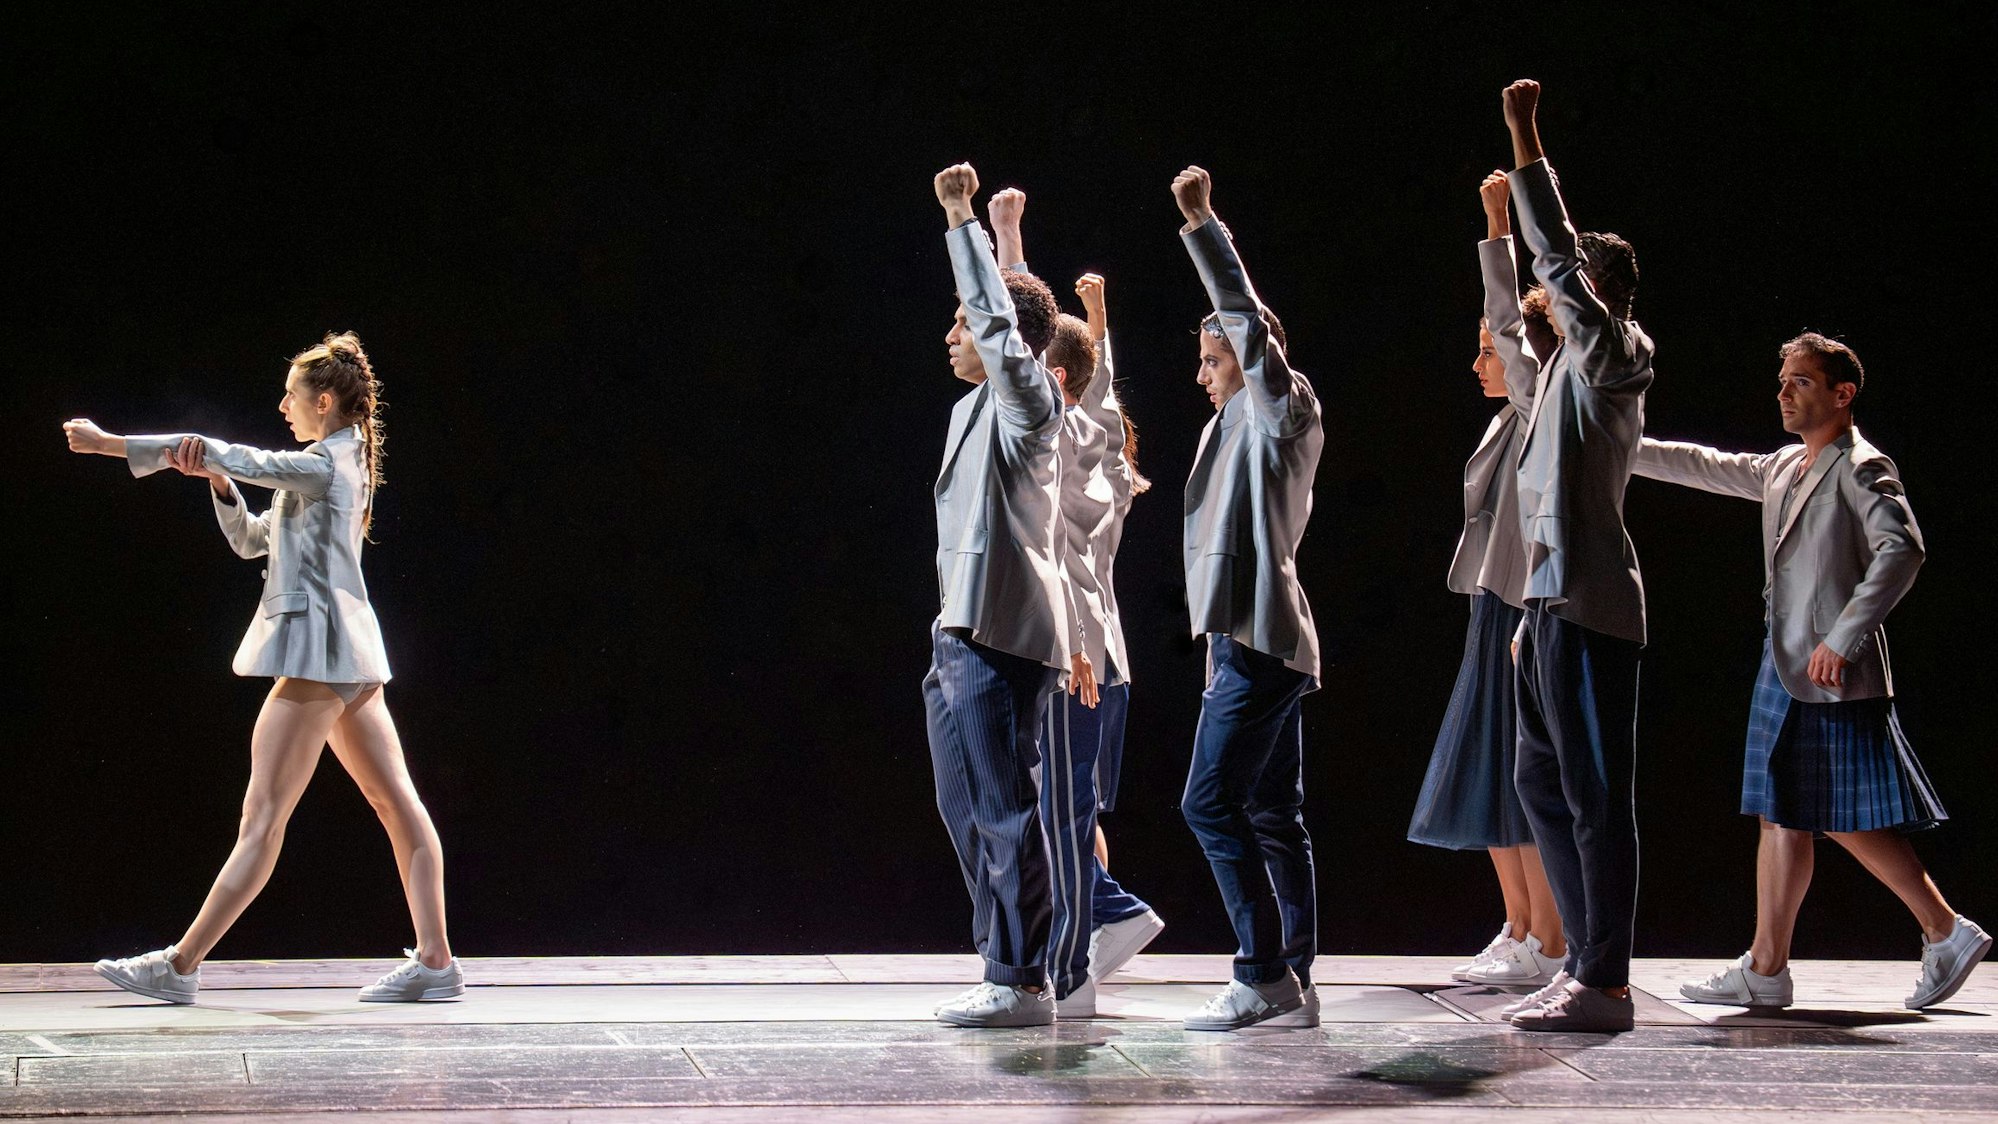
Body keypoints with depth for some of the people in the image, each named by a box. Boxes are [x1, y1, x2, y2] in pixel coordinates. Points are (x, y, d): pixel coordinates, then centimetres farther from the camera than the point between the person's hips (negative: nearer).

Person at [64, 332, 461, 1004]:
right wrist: (220, 483, 4)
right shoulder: (337, 467, 19)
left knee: (262, 817, -7)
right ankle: (435, 962, 3)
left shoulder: (323, 465, -10)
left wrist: (109, 444, -9)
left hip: (317, 650, -10)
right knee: (398, 804, 4)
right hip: (350, 656, 10)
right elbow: (251, 540, 23)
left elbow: (224, 454, -14)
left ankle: (181, 966, -4)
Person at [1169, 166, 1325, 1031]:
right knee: (1271, 815, 8)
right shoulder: (1235, 428, 21)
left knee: (1211, 802, -14)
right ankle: (1294, 984, 10)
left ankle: (1265, 974, -11)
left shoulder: (1285, 411, -4)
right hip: (1248, 639, 10)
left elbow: (1248, 319, -16)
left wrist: (1203, 227, -16)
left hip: (1263, 643, -10)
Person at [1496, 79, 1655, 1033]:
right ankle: (1587, 963, 19)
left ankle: (1604, 983, -5)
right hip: (1554, 603, 10)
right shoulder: (1579, 365, 21)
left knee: (1595, 792, -8)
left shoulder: (1610, 350, -8)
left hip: (1588, 607, -10)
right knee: (1544, 782, 13)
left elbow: (1557, 254, -16)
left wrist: (1525, 139, -17)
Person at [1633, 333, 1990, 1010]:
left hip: (1834, 675, -9)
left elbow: (1902, 549, -23)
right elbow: (1704, 466, 28)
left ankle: (1947, 933, 5)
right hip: (1785, 670, 9)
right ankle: (1765, 971, 9)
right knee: (1782, 817, 7)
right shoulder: (1783, 469, 17)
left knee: (1849, 820, -8)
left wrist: (1843, 638, -26)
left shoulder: (1861, 468, -9)